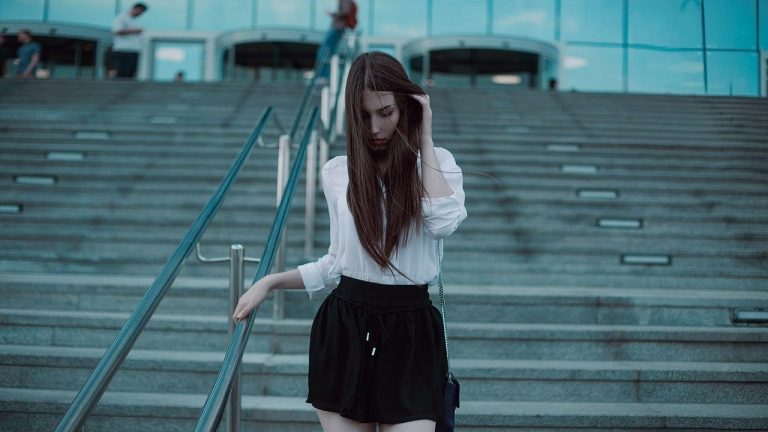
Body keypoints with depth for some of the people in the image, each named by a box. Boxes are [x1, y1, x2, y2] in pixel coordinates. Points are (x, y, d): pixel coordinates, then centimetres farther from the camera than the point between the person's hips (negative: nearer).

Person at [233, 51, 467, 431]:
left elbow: (443, 223, -20)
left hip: (409, 332, -2)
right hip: (344, 329, 2)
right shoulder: (337, 172, 5)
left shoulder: (437, 163, 2)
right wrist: (270, 282, 3)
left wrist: (424, 140, -11)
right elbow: (337, 264, 13)